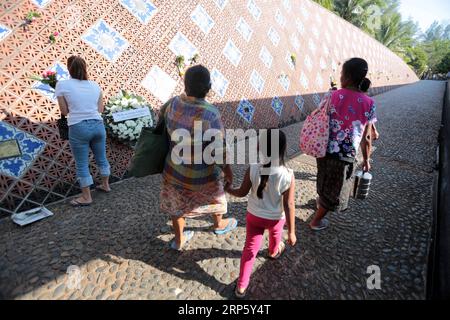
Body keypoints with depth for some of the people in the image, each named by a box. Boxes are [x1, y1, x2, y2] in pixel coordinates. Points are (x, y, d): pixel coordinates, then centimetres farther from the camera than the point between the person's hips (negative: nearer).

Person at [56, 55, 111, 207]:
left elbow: (64, 111, 0)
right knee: (101, 158, 19)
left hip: (78, 128, -4)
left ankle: (86, 197, 18)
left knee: (82, 164, 7)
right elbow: (101, 109, 10)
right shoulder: (95, 85, 7)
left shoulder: (62, 85, -3)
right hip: (98, 125, 4)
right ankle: (105, 185, 36)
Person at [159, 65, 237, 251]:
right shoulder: (210, 113, -28)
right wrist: (227, 171, -7)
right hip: (201, 174, -4)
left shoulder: (172, 104, -10)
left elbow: (161, 125, 7)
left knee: (177, 204, 24)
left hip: (174, 168, 5)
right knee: (215, 197, 26)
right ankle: (219, 225, 53)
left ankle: (179, 239, 44)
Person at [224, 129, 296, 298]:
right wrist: (291, 232, -10)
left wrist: (228, 189, 9)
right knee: (275, 234, 34)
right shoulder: (288, 176, -27)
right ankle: (274, 251, 66)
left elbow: (242, 193, -12)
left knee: (250, 247, 16)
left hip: (254, 215, 0)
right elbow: (289, 206, -21)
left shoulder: (252, 169, -25)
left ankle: (242, 285, 25)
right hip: (276, 218, 0)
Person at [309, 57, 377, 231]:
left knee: (325, 180, 30)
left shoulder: (333, 96, -6)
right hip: (345, 156, -3)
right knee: (335, 189, 18)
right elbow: (366, 138, -7)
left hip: (325, 150, 3)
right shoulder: (369, 103, -11)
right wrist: (366, 159, 7)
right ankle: (316, 220, 32)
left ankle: (321, 201, 56)